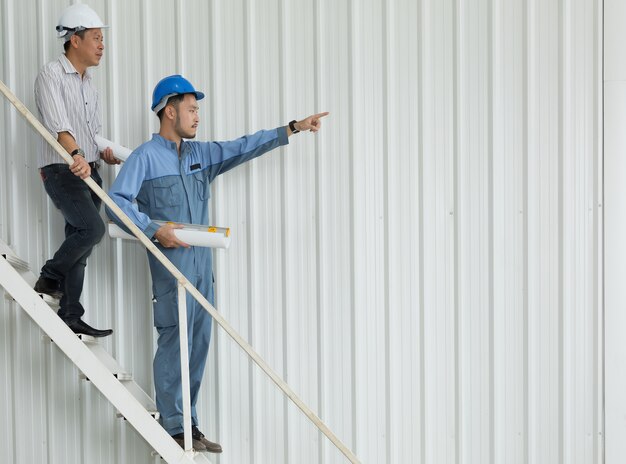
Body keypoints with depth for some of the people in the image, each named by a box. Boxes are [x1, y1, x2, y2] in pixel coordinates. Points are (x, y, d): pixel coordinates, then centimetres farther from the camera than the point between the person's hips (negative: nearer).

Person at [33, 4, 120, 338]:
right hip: (61, 170, -8)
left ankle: (70, 317, 10)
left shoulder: (88, 84, 19)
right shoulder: (51, 75, -7)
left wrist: (104, 152, 4)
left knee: (79, 243, 6)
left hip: (88, 171, 8)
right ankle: (49, 279, -2)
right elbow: (57, 123, -23)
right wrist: (76, 155, -38)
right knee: (93, 228, -23)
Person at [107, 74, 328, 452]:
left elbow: (244, 147, 12)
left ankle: (188, 424, 16)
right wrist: (155, 230, -16)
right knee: (174, 343, -5)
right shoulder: (146, 157, -4)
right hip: (171, 264, -7)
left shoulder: (201, 153, 16)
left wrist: (293, 129, 6)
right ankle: (173, 429, 2)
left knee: (199, 343, 8)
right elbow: (117, 201, -10)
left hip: (202, 264, 7)